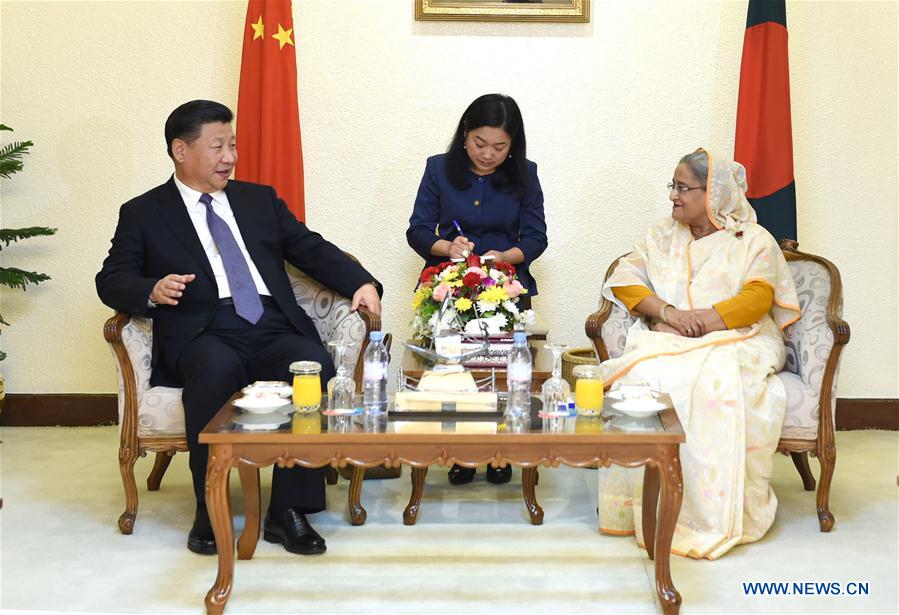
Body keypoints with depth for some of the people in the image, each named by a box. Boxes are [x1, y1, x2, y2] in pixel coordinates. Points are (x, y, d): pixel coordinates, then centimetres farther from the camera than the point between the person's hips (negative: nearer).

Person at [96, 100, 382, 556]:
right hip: (204, 337, -2)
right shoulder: (143, 214, 15)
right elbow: (112, 280, 7)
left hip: (275, 331, 3)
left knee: (316, 365, -30)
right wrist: (152, 291, -17)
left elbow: (313, 250, 17)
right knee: (216, 369, -37)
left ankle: (289, 511, -20)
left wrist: (360, 283, -1)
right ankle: (209, 511, -20)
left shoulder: (259, 199, 24)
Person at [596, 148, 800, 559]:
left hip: (733, 341, -2)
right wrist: (666, 312, -10)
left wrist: (701, 320, -16)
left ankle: (716, 516, -30)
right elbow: (624, 281, 9)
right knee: (646, 376, -34)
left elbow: (757, 298, -3)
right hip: (665, 341, 3)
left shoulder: (753, 240, 13)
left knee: (718, 384, -38)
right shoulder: (660, 237, 23)